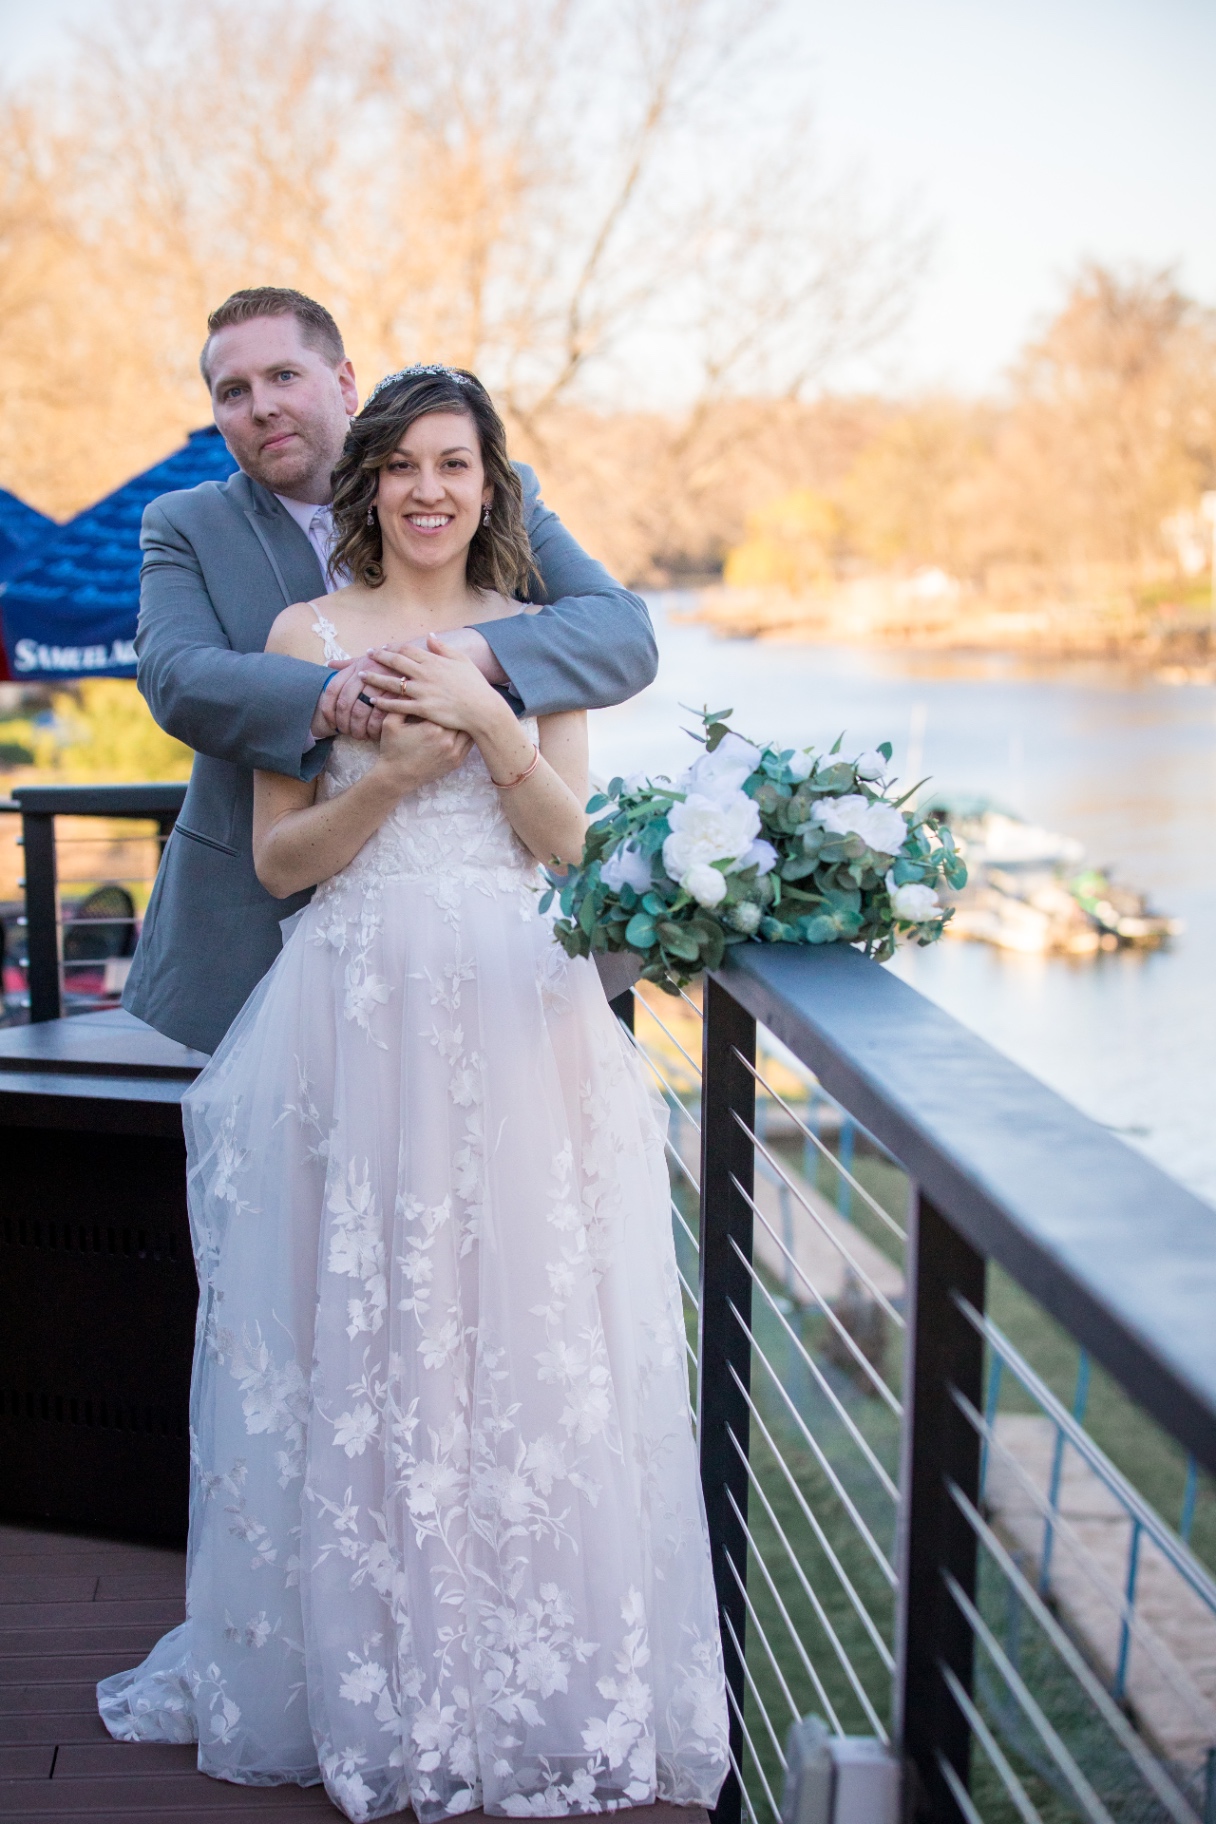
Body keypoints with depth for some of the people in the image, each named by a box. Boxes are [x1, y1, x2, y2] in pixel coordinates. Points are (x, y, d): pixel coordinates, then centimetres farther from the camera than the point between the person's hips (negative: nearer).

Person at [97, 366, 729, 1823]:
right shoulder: (309, 633, 8)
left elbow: (569, 841, 3)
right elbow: (280, 858, 3)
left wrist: (482, 717, -10)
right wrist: (391, 767, -12)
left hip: (517, 1020, 1)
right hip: (359, 1010, 0)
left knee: (520, 1342, 1)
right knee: (358, 1338, 2)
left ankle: (529, 1682, 14)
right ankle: (363, 1668, 17)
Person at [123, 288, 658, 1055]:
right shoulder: (186, 527, 4)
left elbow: (627, 636, -10)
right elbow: (177, 678, -14)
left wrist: (462, 651, -29)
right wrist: (331, 700, -33)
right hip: (257, 928, 1)